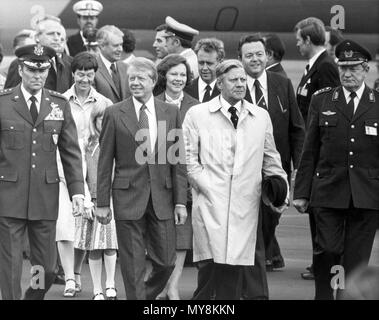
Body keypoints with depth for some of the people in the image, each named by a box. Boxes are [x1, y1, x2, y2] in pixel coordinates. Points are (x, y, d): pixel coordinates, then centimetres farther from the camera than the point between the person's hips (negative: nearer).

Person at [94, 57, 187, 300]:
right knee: (133, 268, 0)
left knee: (166, 262, 5)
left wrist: (180, 201, 0)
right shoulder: (115, 114, 0)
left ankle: (147, 295, 31)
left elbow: (178, 161, 6)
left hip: (162, 197, 2)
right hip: (128, 197, -2)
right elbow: (105, 163, 1)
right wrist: (102, 203, -3)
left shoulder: (171, 112, 6)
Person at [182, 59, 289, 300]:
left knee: (234, 267, -1)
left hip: (245, 205, 2)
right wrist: (207, 186, -6)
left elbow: (270, 160, 19)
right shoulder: (197, 115, 5)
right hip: (210, 202, -2)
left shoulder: (261, 117, 14)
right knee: (211, 263, -13)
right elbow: (188, 158, 3)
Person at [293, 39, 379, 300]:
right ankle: (323, 294, 9)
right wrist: (302, 192, 4)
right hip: (328, 191, 0)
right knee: (328, 250, -10)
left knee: (356, 259, 2)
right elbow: (310, 151, 8)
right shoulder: (322, 100, 8)